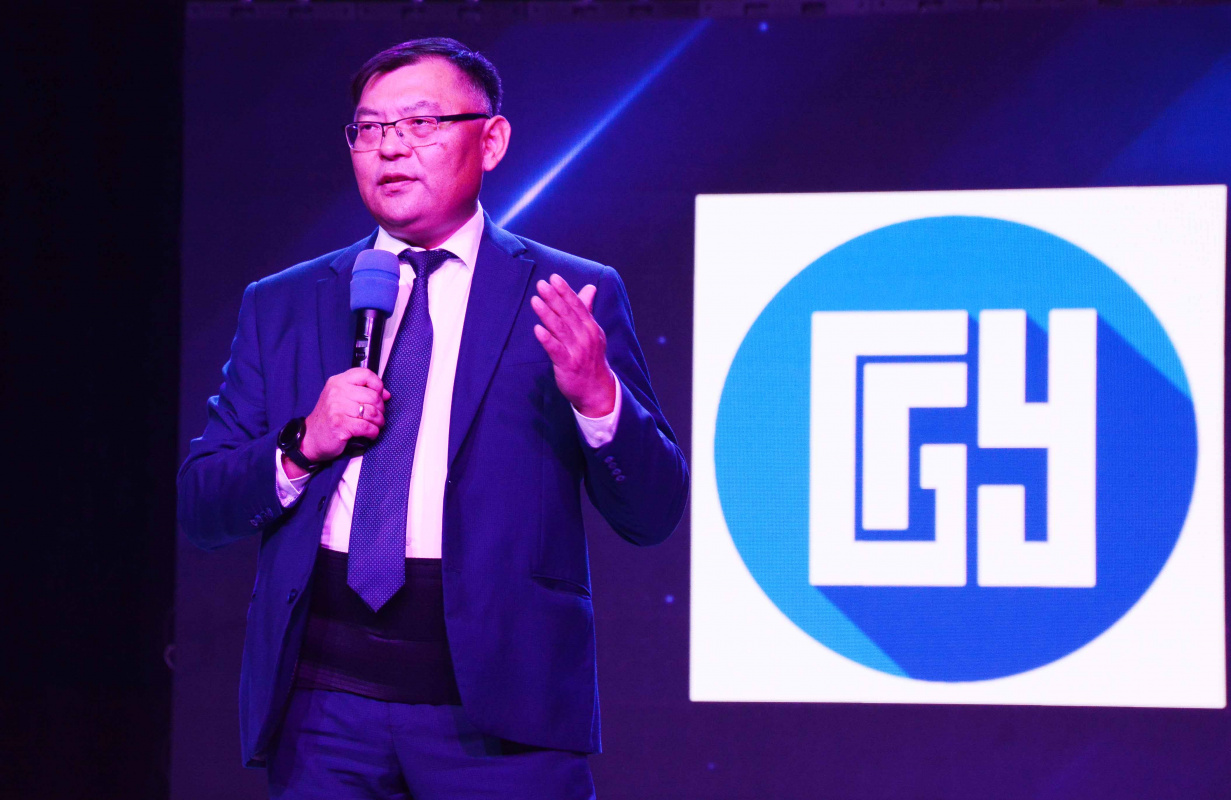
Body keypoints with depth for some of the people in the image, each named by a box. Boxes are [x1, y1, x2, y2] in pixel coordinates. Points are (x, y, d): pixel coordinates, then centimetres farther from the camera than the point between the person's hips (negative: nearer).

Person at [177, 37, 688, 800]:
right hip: (322, 702, 2)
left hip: (497, 702, -2)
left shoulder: (570, 296, 4)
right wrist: (302, 448, -8)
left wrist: (597, 396, -18)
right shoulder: (282, 306, 12)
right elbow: (200, 509, 10)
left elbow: (654, 514, 0)